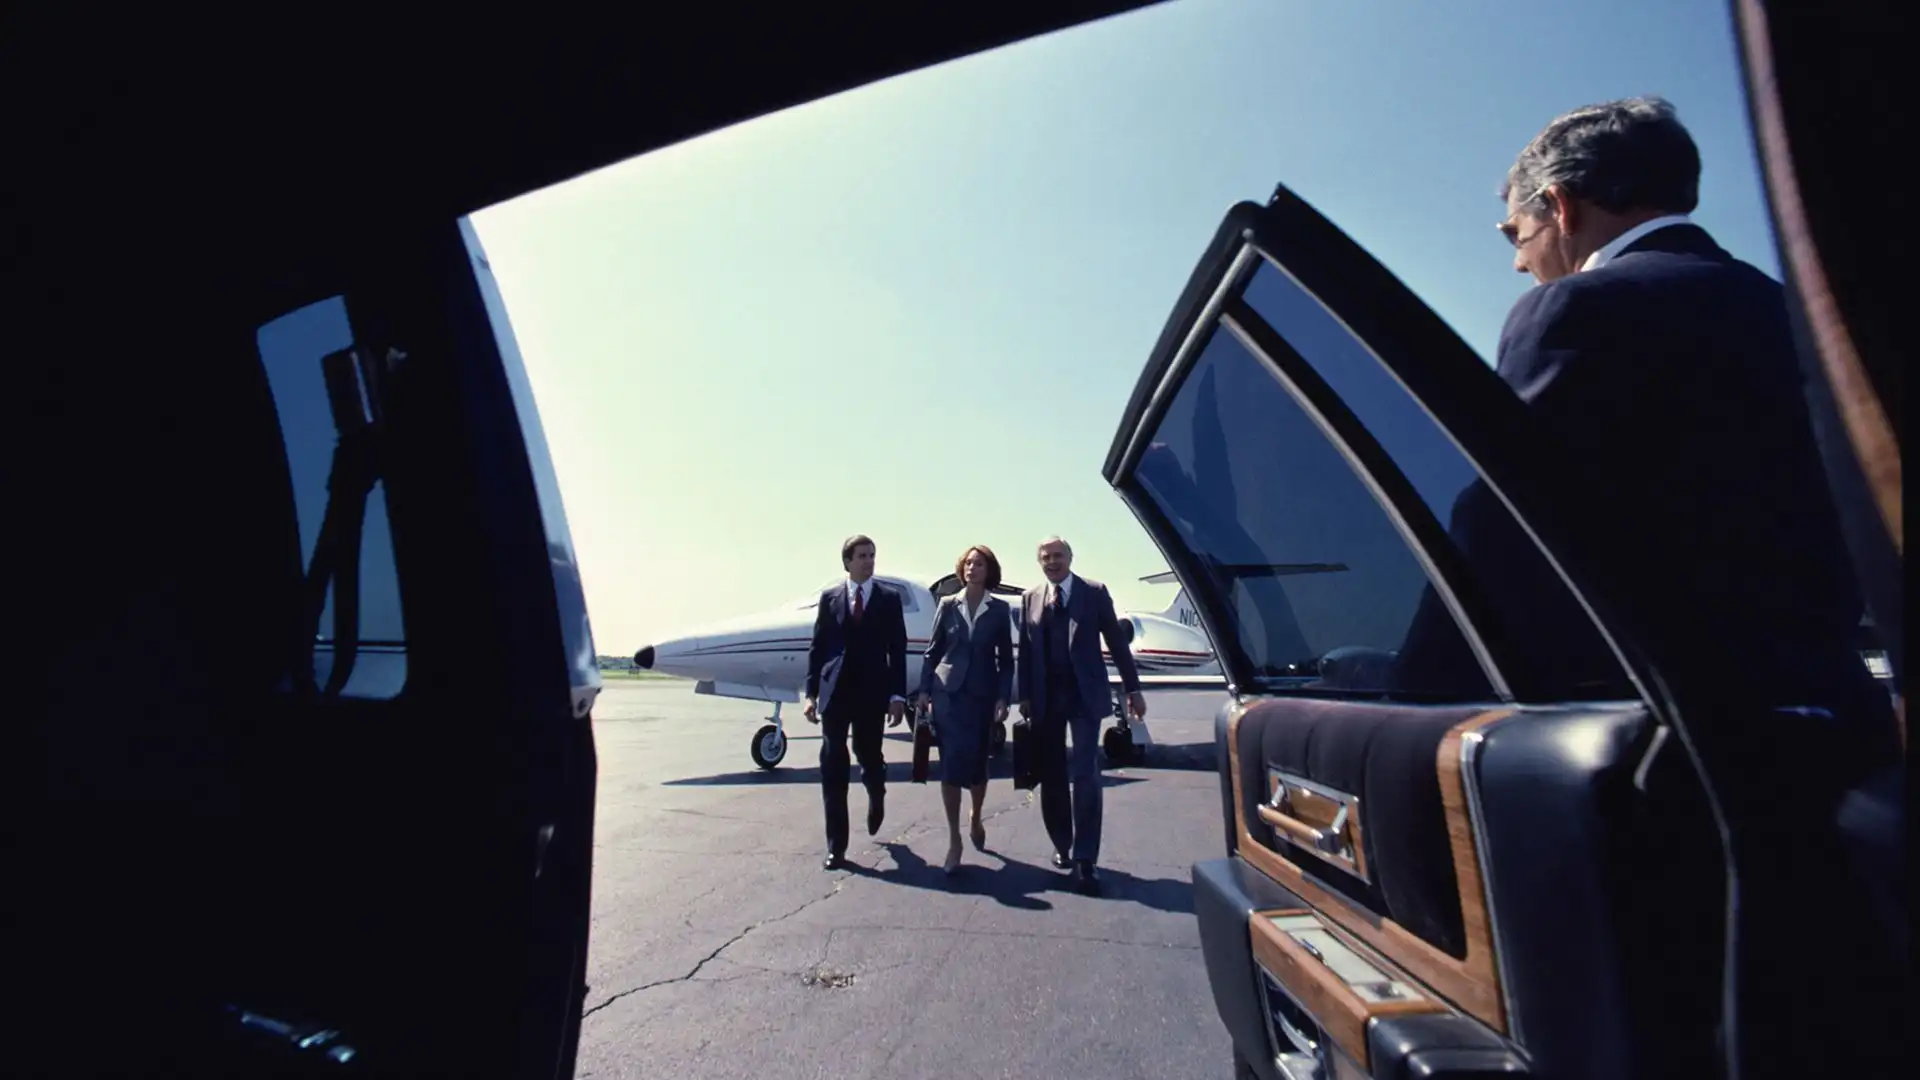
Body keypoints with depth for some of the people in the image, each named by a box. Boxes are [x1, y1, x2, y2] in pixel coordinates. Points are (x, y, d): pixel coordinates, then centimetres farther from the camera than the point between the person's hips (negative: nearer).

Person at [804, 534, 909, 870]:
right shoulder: (829, 597, 6)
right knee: (833, 767, 1)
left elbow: (898, 650, -1)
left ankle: (876, 798, 44)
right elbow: (817, 648, 6)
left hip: (872, 694, -1)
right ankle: (836, 845, 10)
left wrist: (897, 695, -8)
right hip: (835, 694, 1)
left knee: (870, 758, 8)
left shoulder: (889, 598, 2)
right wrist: (811, 693, 0)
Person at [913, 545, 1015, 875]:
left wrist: (1003, 698, -5)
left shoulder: (1000, 609, 2)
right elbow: (933, 651, 5)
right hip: (947, 692, 0)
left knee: (978, 762, 9)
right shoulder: (948, 605, 3)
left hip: (983, 695, 0)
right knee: (951, 763, -4)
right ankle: (954, 837, 7)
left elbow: (1006, 658, 3)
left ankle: (976, 819, 38)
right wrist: (924, 691, 0)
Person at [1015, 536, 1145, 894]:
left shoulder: (1094, 592, 1)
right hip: (1046, 697, 3)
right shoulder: (1030, 598, 8)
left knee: (1085, 774, -7)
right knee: (1051, 776, 10)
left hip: (1084, 694, -3)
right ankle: (1062, 846, 25)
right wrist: (1024, 696, 2)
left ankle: (1085, 858, -1)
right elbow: (1025, 650, 7)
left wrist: (1133, 689, -2)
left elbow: (1116, 641, 1)